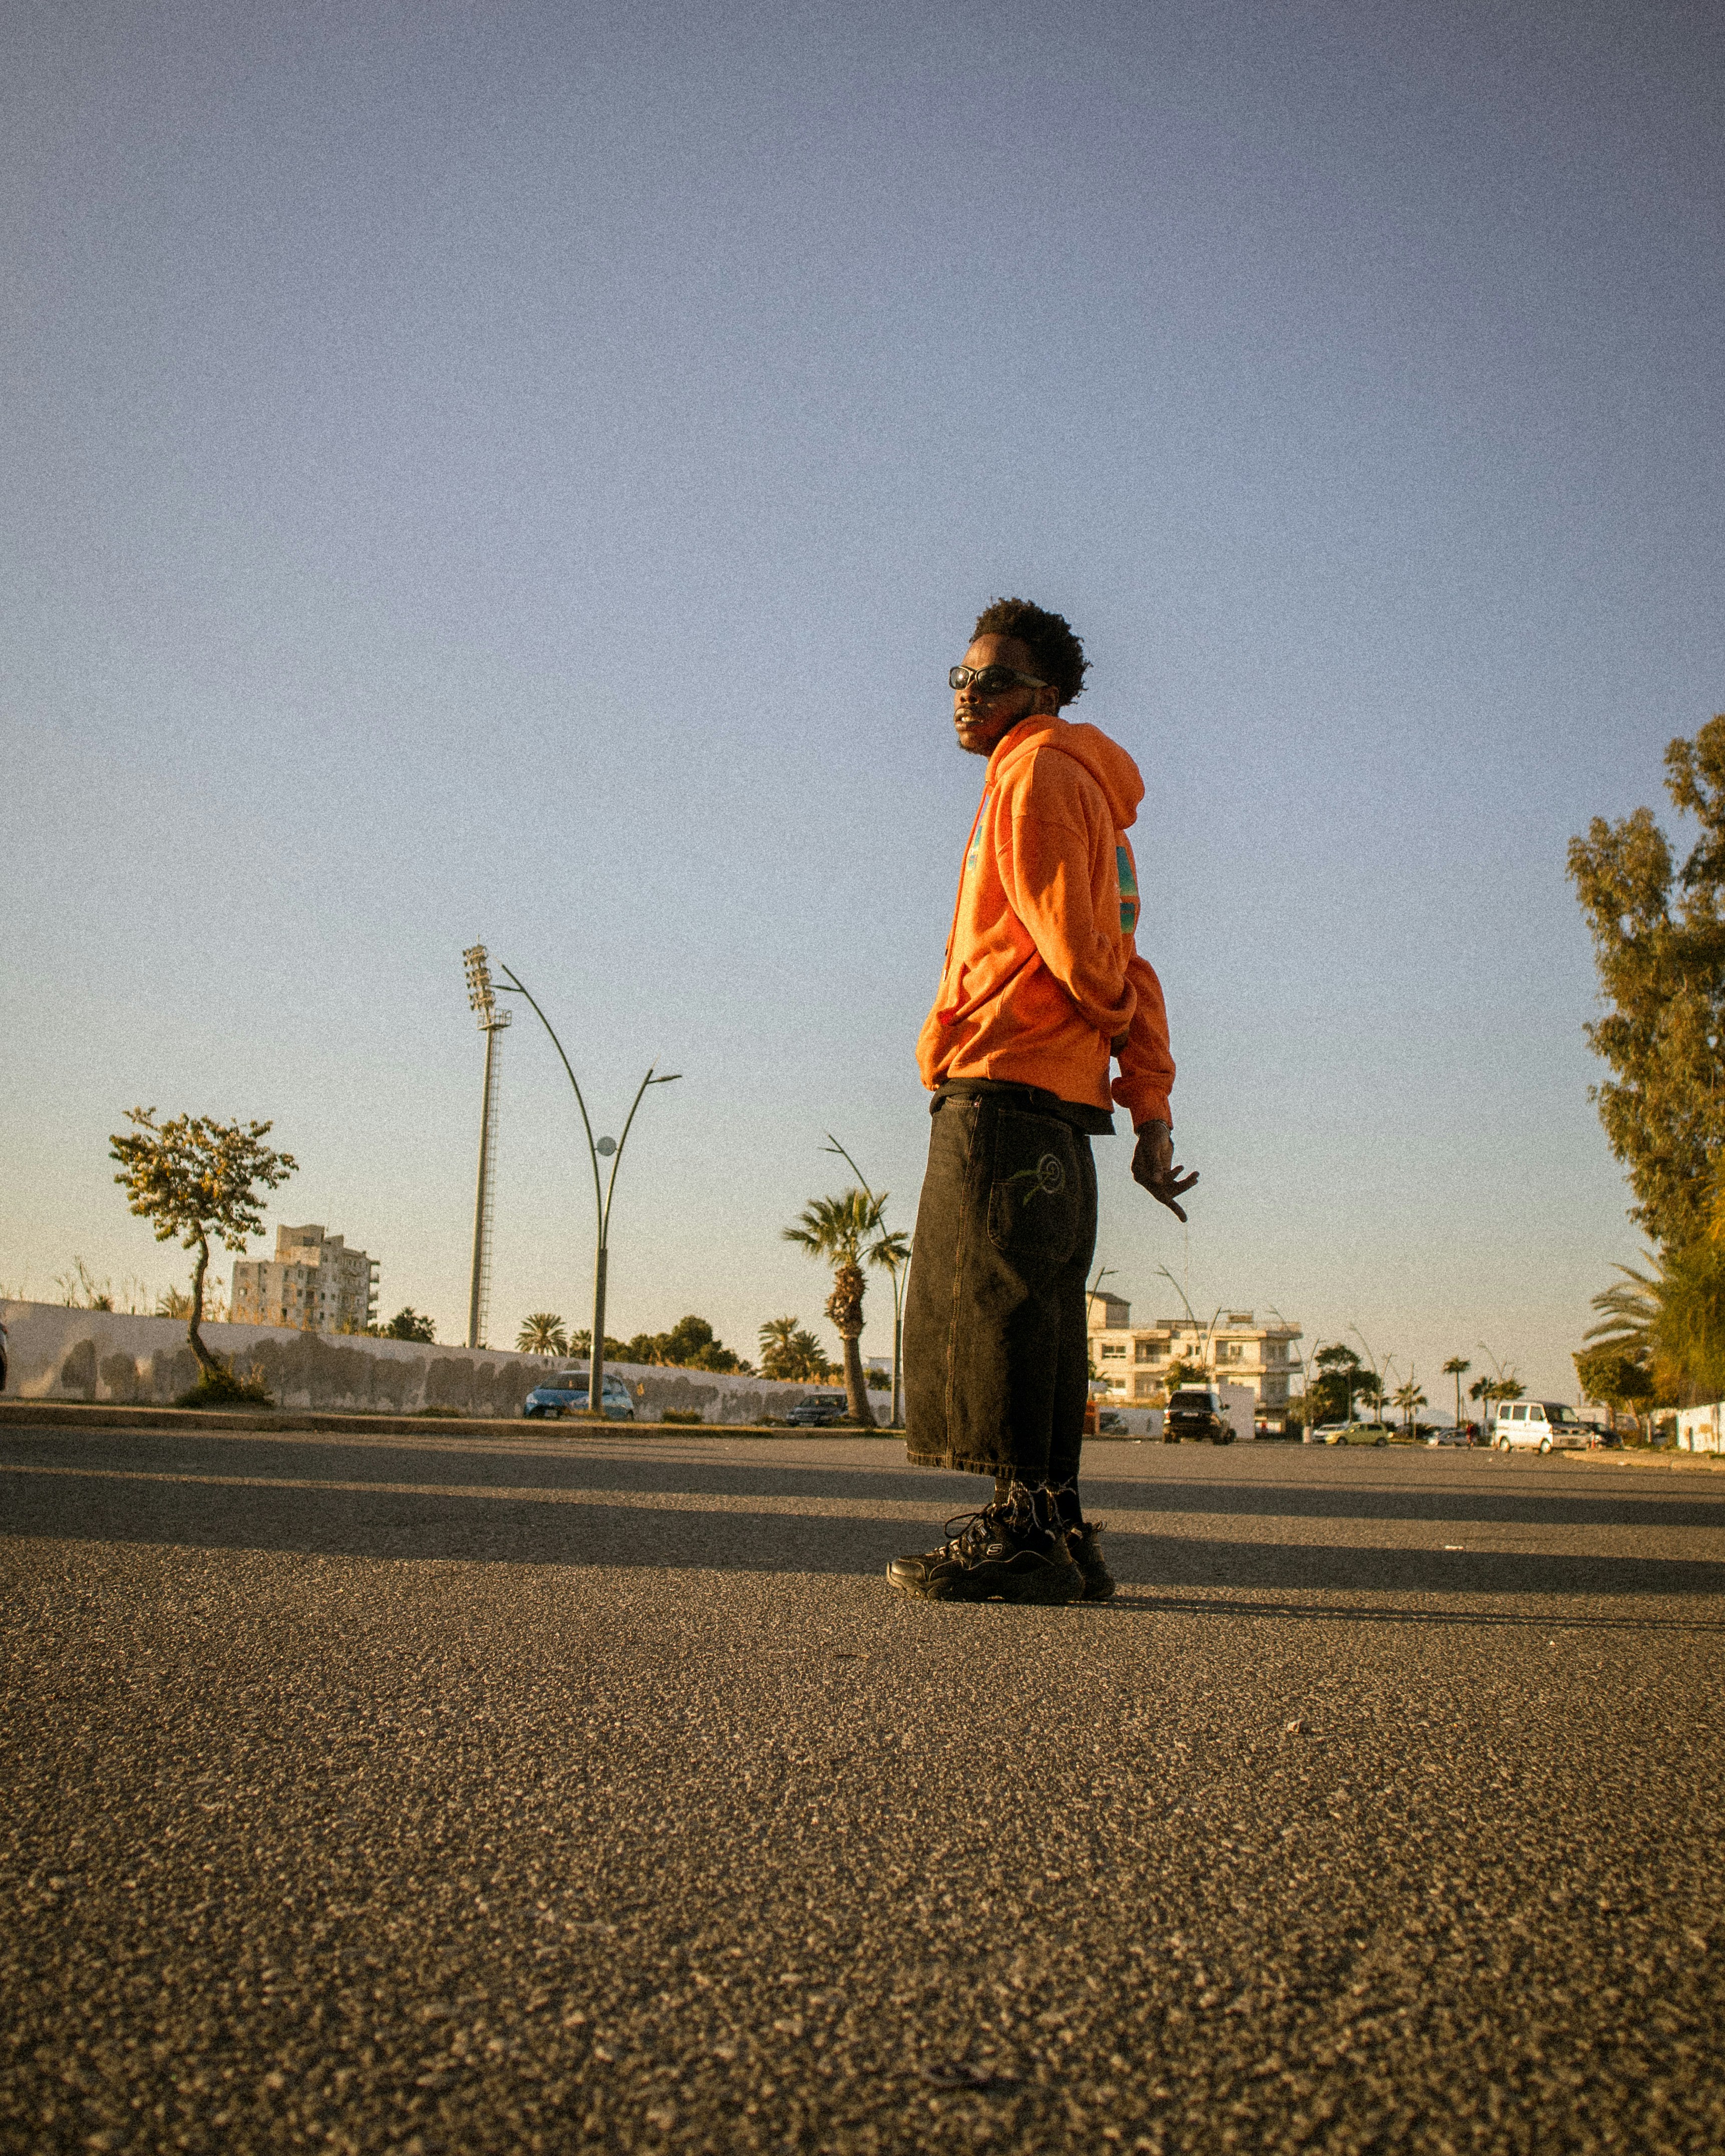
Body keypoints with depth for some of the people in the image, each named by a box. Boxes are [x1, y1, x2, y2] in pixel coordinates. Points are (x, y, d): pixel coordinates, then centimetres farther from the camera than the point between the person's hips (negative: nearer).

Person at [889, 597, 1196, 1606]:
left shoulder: (1038, 773, -1)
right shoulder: (1086, 790, 28)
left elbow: (1072, 941, -11)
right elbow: (1124, 974, 20)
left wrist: (1121, 1024, 8)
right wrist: (1153, 1104, 13)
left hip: (1003, 1077, -10)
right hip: (1062, 1093, 10)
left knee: (992, 1295, -11)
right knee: (1038, 1307, 8)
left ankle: (1023, 1529, -11)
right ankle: (1060, 1533, 11)